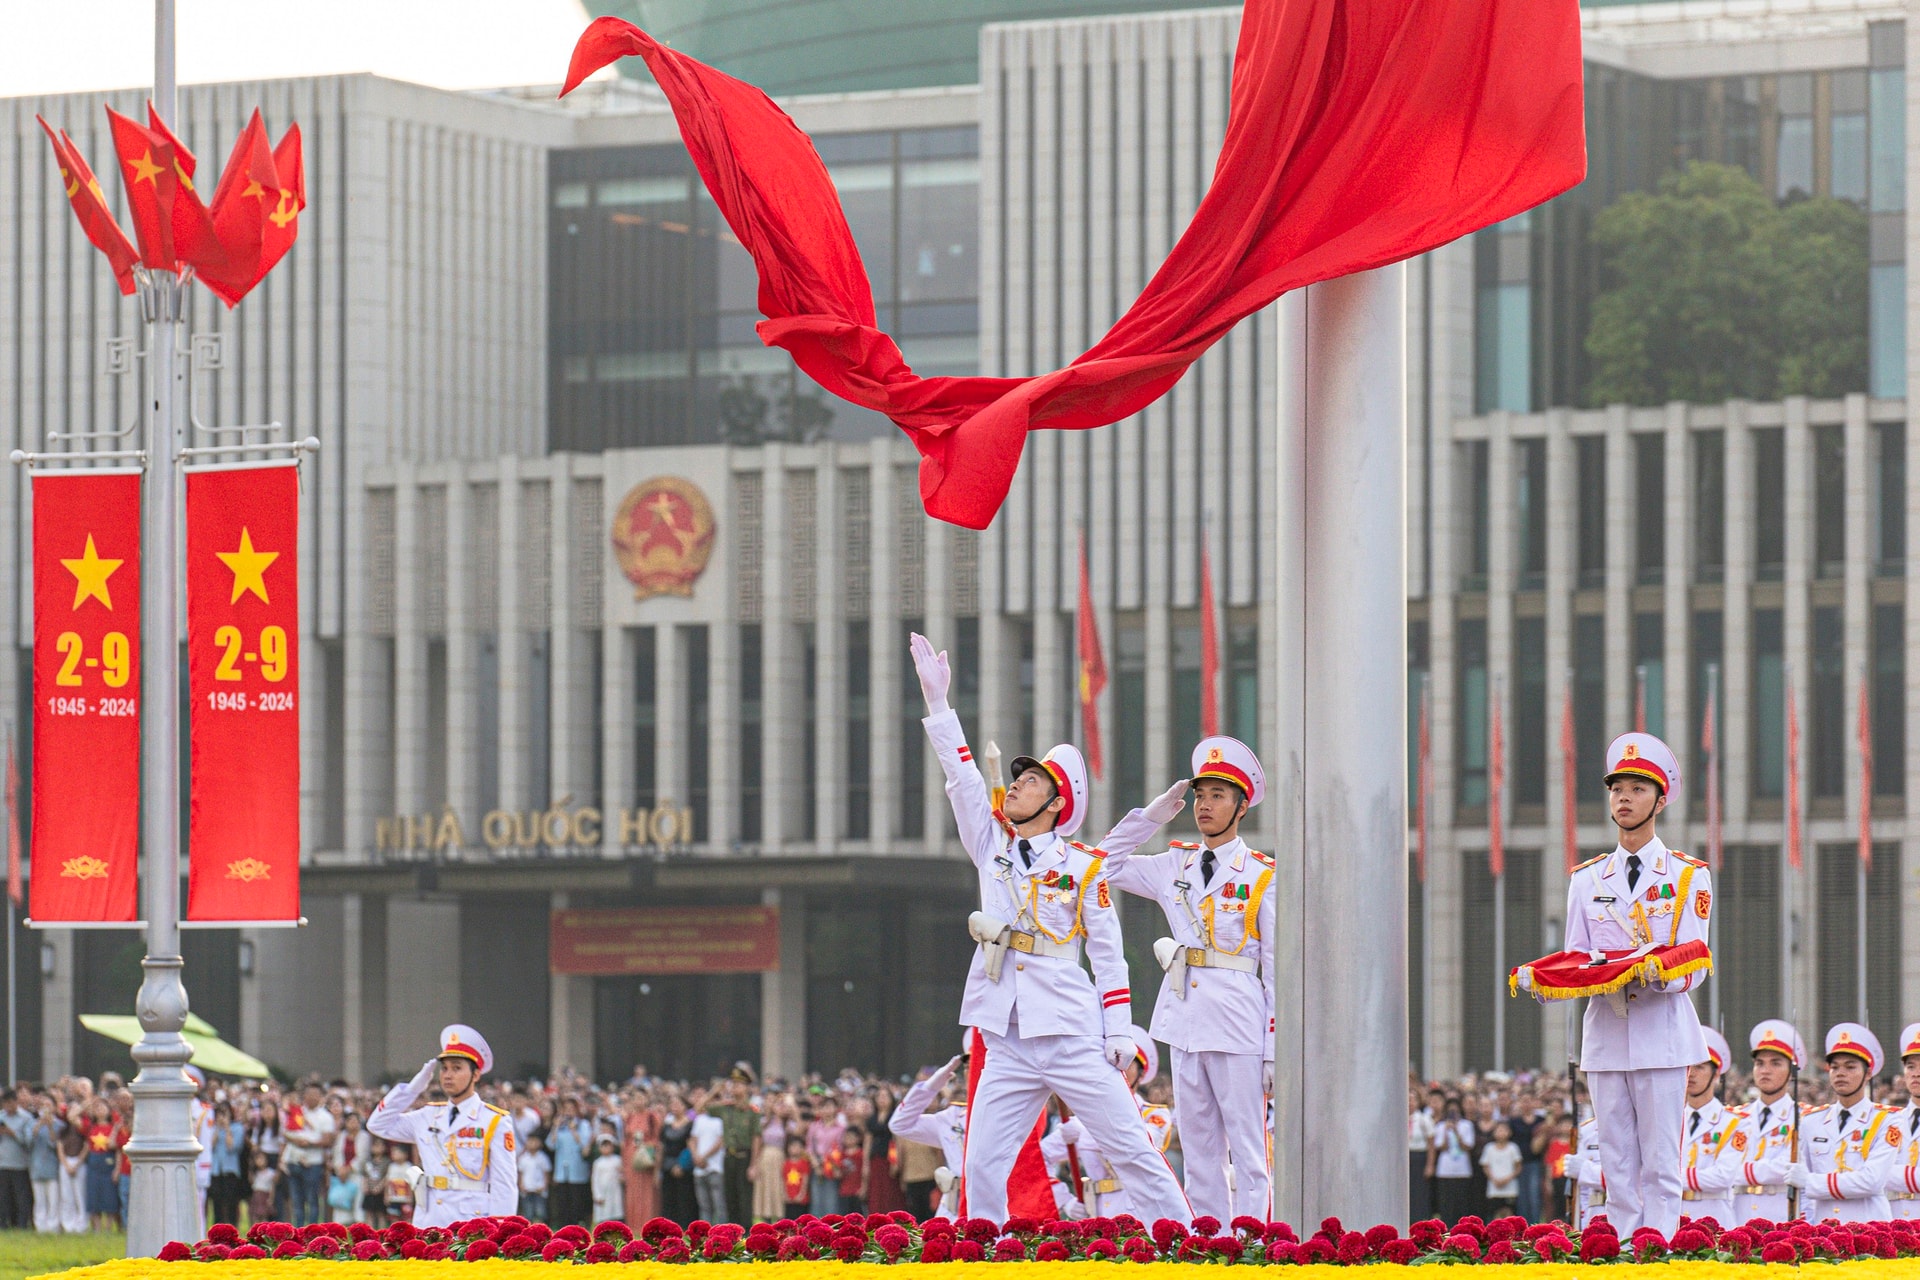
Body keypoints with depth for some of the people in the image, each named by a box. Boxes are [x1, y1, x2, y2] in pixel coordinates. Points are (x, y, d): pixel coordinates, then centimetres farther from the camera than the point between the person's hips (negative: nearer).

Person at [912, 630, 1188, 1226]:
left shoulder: (1084, 868, 0)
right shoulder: (992, 846, 12)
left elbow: (1108, 954, 1)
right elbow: (962, 776, 8)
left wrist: (1120, 1034, -3)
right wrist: (937, 701, 2)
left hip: (1070, 1036, -4)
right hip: (1007, 1041, 4)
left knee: (1130, 1149, -4)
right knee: (982, 1166, -3)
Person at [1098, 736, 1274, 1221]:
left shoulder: (1261, 876, -1)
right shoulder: (1175, 867, 13)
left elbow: (1277, 969, -2)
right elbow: (1106, 866, 21)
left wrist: (1274, 1051, -7)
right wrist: (1151, 816, 11)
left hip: (1238, 1020, -5)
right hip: (1184, 1017, 5)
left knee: (1247, 1153, -5)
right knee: (1199, 1153, 8)